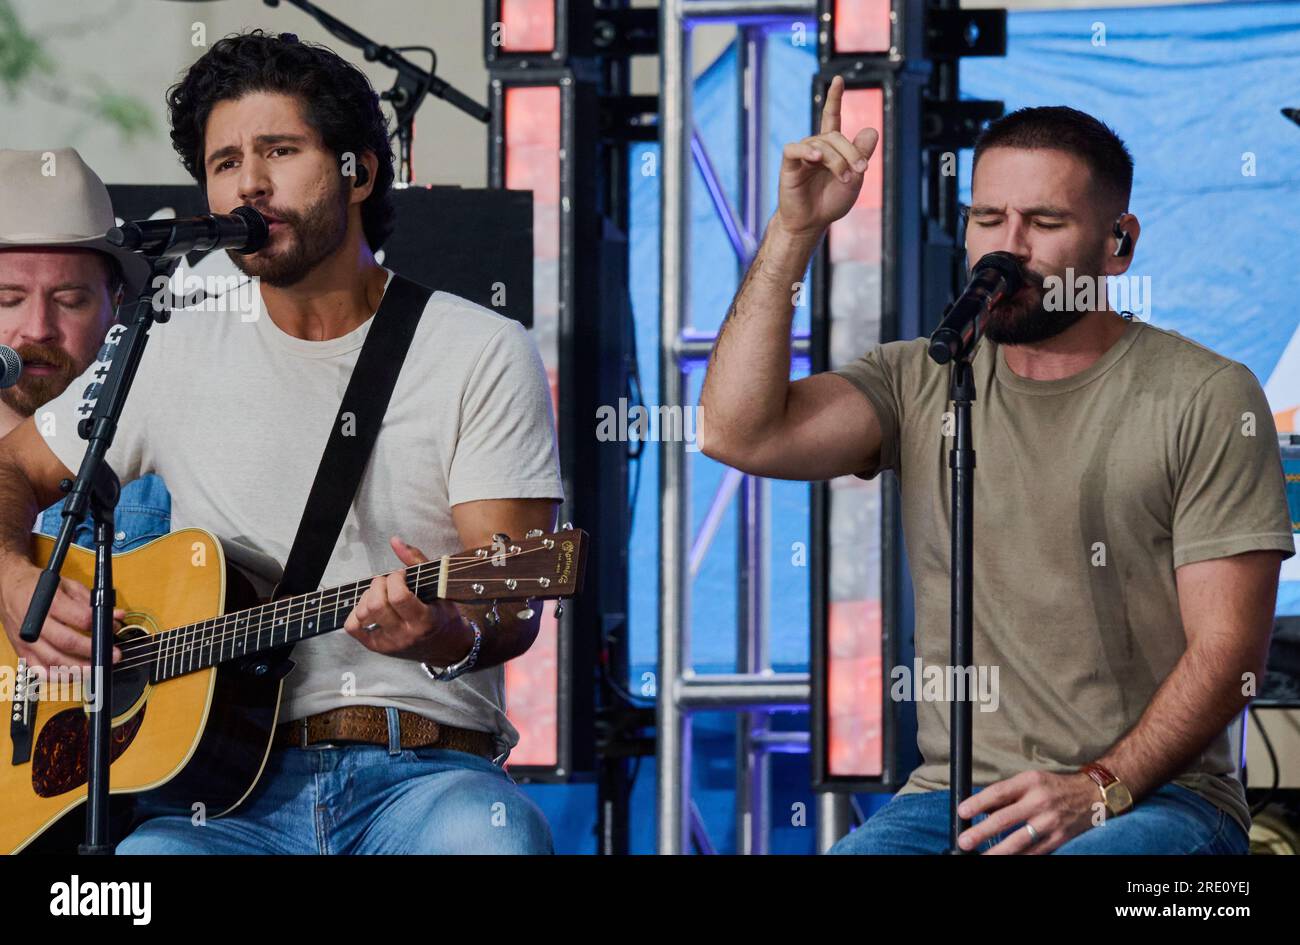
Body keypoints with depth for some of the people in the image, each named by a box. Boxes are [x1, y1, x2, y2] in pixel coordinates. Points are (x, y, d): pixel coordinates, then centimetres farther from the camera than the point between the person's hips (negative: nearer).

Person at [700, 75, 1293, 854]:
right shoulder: (920, 383, 13)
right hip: (953, 795, 3)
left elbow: (1228, 647, -5)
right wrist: (795, 232, -4)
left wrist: (1099, 790, -18)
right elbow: (739, 433, -3)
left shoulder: (1209, 399, 1)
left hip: (1154, 795, -3)